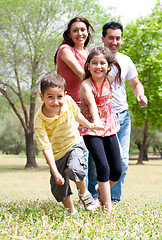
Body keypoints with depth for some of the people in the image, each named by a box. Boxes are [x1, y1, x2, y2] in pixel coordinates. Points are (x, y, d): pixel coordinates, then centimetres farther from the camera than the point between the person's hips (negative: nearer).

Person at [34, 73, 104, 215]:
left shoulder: (68, 101, -20)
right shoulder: (39, 120, -29)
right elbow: (46, 148, -27)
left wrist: (90, 125, 15)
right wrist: (55, 173, -30)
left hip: (73, 145, 0)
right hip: (56, 153, 0)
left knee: (74, 169, -28)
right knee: (58, 187, 4)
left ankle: (84, 193, 1)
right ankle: (71, 211, 30)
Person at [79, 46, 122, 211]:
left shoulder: (109, 81, 0)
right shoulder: (86, 85, -17)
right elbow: (92, 103, -37)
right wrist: (96, 120, -53)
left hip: (109, 128, 6)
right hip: (90, 129, -5)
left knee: (117, 171, 5)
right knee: (103, 167, -18)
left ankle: (101, 190, 35)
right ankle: (108, 207, -7)